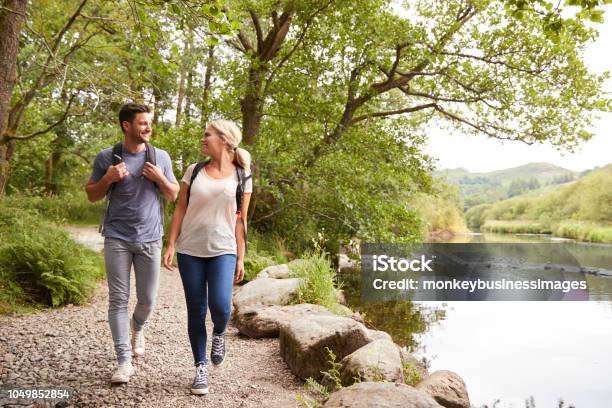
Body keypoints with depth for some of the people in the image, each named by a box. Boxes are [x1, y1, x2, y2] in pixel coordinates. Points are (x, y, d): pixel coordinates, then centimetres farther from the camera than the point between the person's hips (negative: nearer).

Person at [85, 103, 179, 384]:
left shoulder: (161, 157, 5)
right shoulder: (106, 157, 1)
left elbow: (173, 196, 10)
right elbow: (92, 195, 8)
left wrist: (160, 178, -9)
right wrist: (108, 178, -11)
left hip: (150, 239, 1)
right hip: (117, 239, -1)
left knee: (147, 300, 8)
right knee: (118, 299, -2)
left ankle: (138, 327, 41)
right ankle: (124, 361, 5)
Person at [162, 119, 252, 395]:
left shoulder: (241, 177, 2)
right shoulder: (194, 171, 6)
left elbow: (241, 220, 3)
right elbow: (180, 210, 7)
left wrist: (240, 259, 0)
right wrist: (171, 245, -1)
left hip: (223, 251, -1)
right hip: (190, 251, 2)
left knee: (220, 306, -17)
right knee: (196, 312, 4)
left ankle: (219, 334, 18)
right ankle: (201, 368, 20)